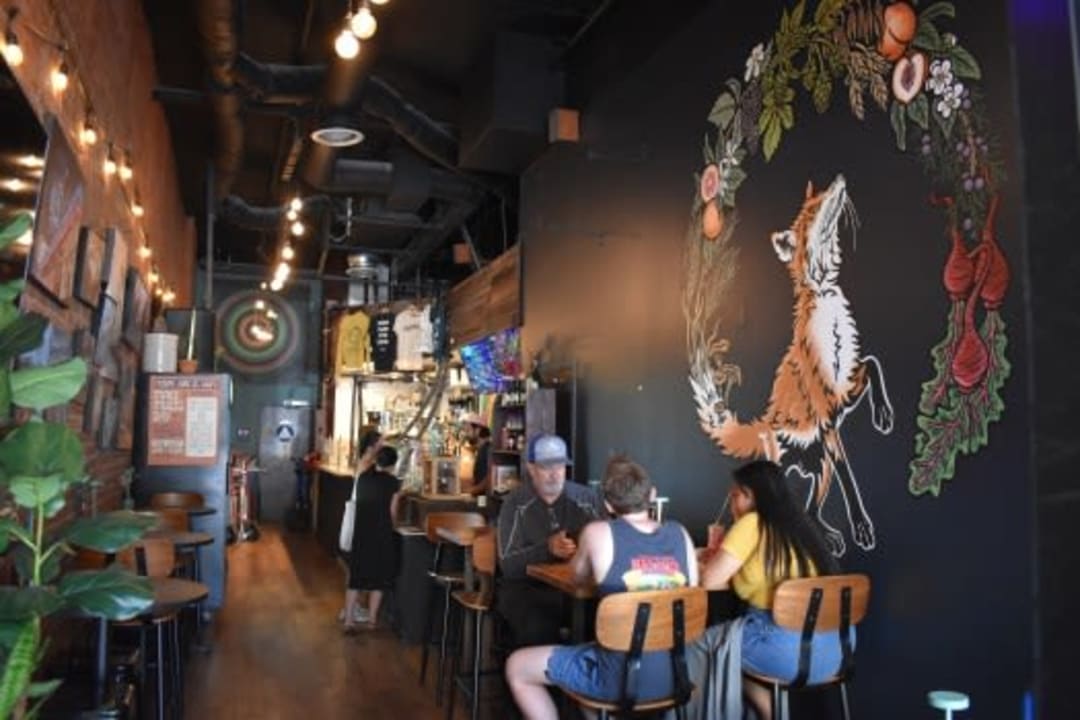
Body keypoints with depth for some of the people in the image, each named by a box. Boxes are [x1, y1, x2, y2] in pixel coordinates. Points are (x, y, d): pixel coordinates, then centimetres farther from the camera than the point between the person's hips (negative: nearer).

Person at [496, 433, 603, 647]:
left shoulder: (587, 497, 7)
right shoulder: (516, 504, -2)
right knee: (538, 628, -31)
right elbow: (508, 564, -8)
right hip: (526, 587, -2)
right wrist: (547, 548, -24)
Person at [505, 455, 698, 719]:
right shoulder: (680, 534, 0)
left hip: (622, 679, -6)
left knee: (516, 667, 14)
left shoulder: (598, 532, -11)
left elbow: (579, 576, 9)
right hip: (677, 675, 6)